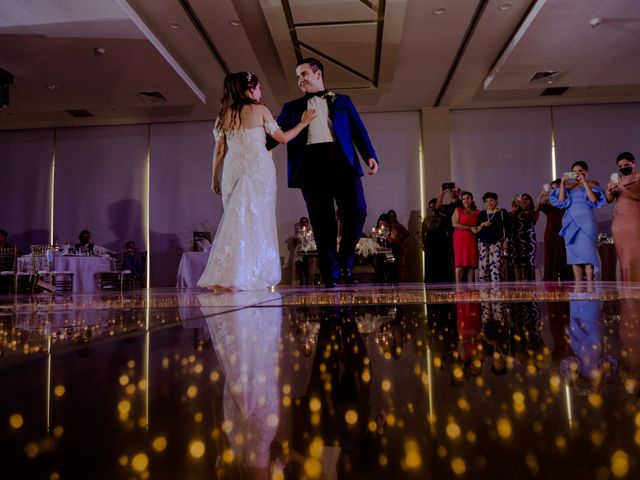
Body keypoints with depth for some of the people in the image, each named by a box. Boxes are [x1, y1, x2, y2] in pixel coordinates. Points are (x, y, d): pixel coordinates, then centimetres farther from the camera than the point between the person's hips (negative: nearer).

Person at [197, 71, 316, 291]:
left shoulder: (224, 114, 9)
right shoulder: (260, 110, 1)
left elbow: (219, 149, 9)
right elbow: (283, 138, 7)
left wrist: (215, 177, 16)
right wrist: (303, 123, 20)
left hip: (233, 170, 3)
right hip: (258, 169, -3)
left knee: (236, 219, 7)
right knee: (257, 219, 1)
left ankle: (225, 275, 2)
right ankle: (253, 275, 2)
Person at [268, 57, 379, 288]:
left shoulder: (342, 101, 23)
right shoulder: (292, 107, 24)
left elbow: (358, 130, 14)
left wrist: (370, 156, -2)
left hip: (343, 162, 0)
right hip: (312, 165, 0)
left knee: (357, 212, -12)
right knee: (323, 223, -4)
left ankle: (344, 263, 8)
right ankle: (331, 273, 4)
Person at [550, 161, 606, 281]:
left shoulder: (592, 184, 8)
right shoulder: (568, 186, 15)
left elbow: (593, 199, -10)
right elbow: (561, 201, 1)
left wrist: (584, 182, -9)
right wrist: (562, 183, -3)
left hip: (586, 221, -3)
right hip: (571, 222, 3)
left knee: (586, 252, -13)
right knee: (574, 254, -3)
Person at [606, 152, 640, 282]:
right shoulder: (616, 178, 14)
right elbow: (609, 200, 7)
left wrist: (626, 189, -21)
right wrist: (609, 191, -13)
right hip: (619, 222, 4)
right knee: (623, 258, -1)